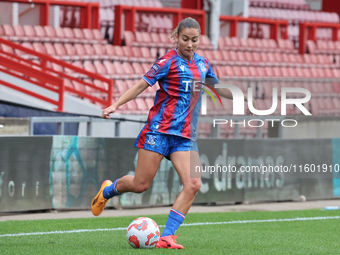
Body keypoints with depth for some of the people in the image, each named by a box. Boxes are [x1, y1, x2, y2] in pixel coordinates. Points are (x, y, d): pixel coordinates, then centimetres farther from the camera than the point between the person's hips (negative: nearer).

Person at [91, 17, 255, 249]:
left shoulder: (202, 64, 12)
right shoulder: (168, 61, -7)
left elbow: (218, 88, 29)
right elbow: (141, 85, -8)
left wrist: (246, 97, 29)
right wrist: (116, 105, -18)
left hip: (186, 136, 5)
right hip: (160, 130, -5)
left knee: (193, 184, -14)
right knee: (140, 185, -3)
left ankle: (167, 237, -10)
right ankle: (108, 190, 31)